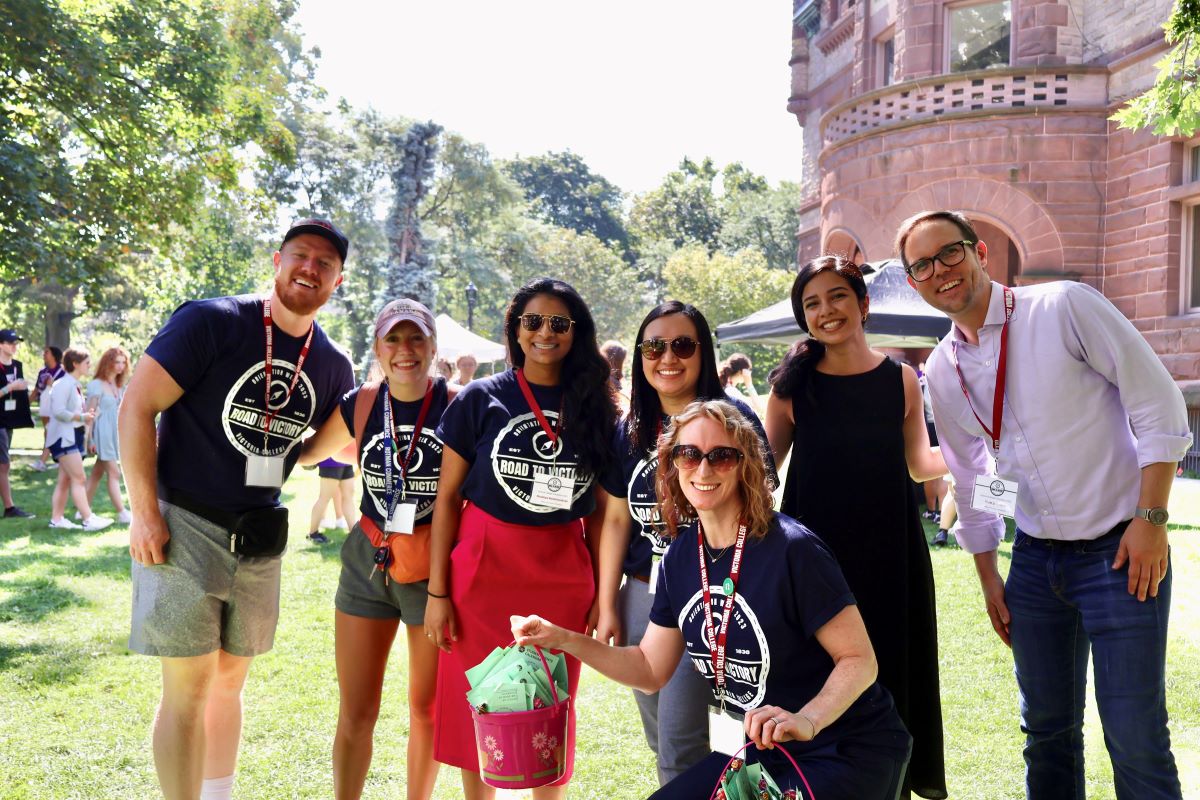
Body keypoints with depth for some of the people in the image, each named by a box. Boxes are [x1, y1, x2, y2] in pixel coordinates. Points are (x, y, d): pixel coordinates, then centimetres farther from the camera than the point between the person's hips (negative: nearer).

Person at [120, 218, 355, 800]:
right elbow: (136, 408, -12)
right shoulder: (212, 321, -12)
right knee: (189, 686, -4)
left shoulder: (333, 367, 4)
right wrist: (144, 512, -15)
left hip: (259, 537, 5)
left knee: (229, 680, 16)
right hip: (184, 525, -5)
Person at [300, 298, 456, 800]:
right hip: (367, 562, 2)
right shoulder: (358, 407, 0)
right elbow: (303, 452, 16)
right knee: (356, 712, 7)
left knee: (427, 709, 11)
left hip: (434, 570, -2)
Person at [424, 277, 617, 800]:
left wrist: (601, 595, 3)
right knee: (479, 705, 6)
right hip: (484, 569, -1)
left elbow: (596, 511, 7)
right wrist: (436, 592, -5)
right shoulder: (481, 399, -2)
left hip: (563, 575, 1)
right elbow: (447, 497, -1)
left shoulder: (594, 409, 4)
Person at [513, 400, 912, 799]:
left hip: (846, 752, -6)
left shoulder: (792, 549, -22)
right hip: (758, 751, 6)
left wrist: (806, 720, -35)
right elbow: (651, 669, 7)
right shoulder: (681, 555, -1)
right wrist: (564, 639, -4)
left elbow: (860, 660, -18)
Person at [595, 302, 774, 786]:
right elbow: (617, 520, 12)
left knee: (680, 745, -8)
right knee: (660, 740, 15)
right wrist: (607, 606, 8)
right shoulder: (630, 431, 8)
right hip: (641, 596, 6)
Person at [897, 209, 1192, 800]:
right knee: (1046, 728, 12)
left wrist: (1151, 518, -15)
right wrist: (988, 580, 16)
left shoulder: (1064, 307, -11)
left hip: (1121, 550, -5)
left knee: (1135, 736, -4)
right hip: (1036, 557, 5)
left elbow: (1159, 403, -11)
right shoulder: (942, 371, 6)